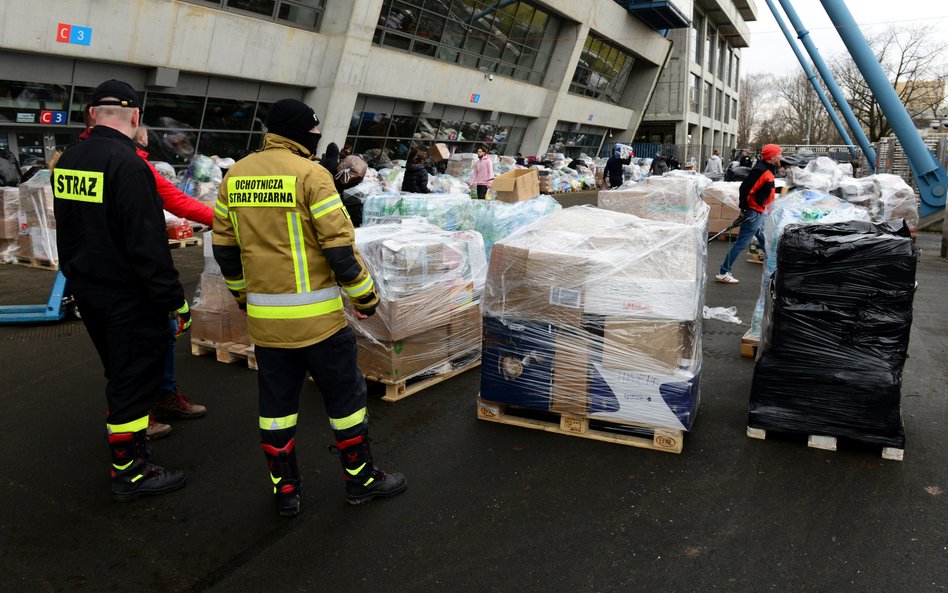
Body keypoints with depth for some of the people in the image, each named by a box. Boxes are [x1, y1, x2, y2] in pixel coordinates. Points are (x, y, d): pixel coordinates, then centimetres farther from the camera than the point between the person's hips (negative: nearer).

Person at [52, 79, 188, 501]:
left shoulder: (67, 160, 6)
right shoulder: (128, 164, -21)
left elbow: (66, 231, 16)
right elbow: (148, 243, -24)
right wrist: (175, 300, -19)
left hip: (87, 290, 9)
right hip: (129, 297, -8)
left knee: (119, 374, 24)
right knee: (135, 381, 2)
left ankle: (124, 438, 40)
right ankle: (129, 473, 12)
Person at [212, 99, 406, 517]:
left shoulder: (235, 176, 6)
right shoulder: (310, 175, -13)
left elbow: (224, 248, 12)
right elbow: (339, 245, -15)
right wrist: (365, 295, -4)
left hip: (263, 317, 6)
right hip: (316, 315, -5)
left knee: (276, 401, 15)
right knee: (344, 395, 10)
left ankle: (284, 489, 25)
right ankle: (361, 479, 23)